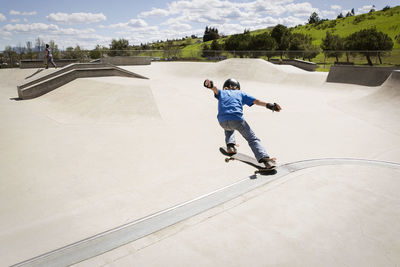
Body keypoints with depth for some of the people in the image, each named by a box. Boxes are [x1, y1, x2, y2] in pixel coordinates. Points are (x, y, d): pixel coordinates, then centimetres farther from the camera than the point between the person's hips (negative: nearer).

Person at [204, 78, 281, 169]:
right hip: (237, 119, -2)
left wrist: (210, 85, -14)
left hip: (223, 122, 2)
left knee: (229, 128, 39)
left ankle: (230, 145, 18)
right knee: (252, 139, 4)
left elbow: (215, 89, 6)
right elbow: (255, 101, 14)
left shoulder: (222, 92, 30)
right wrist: (269, 105, 10)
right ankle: (265, 159, -15)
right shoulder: (240, 93, 27)